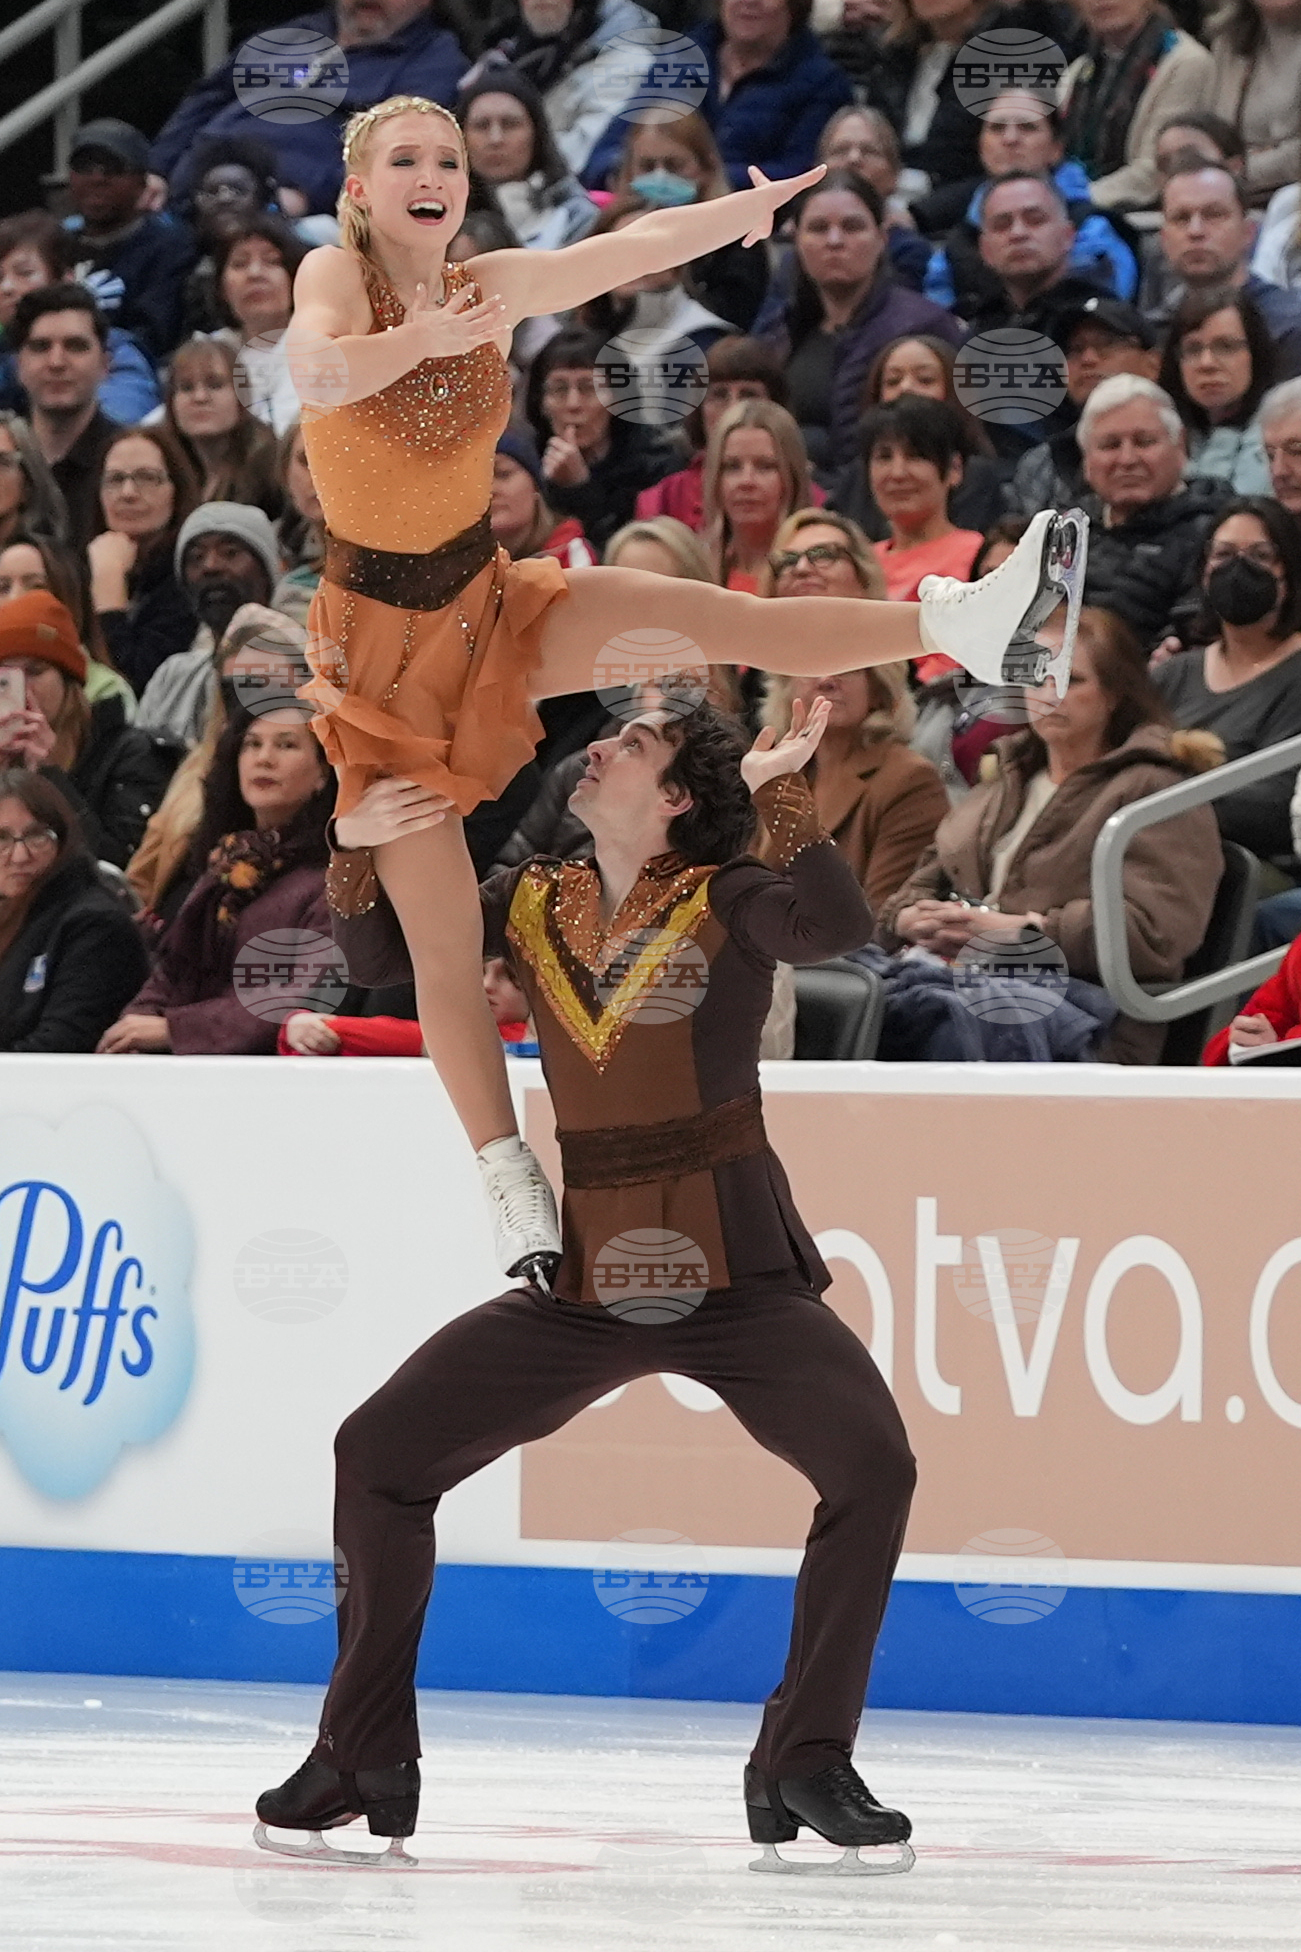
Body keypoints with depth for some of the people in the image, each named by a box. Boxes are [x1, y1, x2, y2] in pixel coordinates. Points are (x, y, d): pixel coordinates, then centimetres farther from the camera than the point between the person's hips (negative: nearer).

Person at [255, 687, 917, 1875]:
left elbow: (836, 927, -28)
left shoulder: (724, 902, -9)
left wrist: (779, 791, -37)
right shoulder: (532, 907, 6)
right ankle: (366, 1764, 10)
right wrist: (358, 850, -11)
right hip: (582, 1286, 4)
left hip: (738, 1284, -4)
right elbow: (381, 961, 6)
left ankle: (806, 1765, -9)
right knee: (378, 1452, -3)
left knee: (873, 1463, -25)